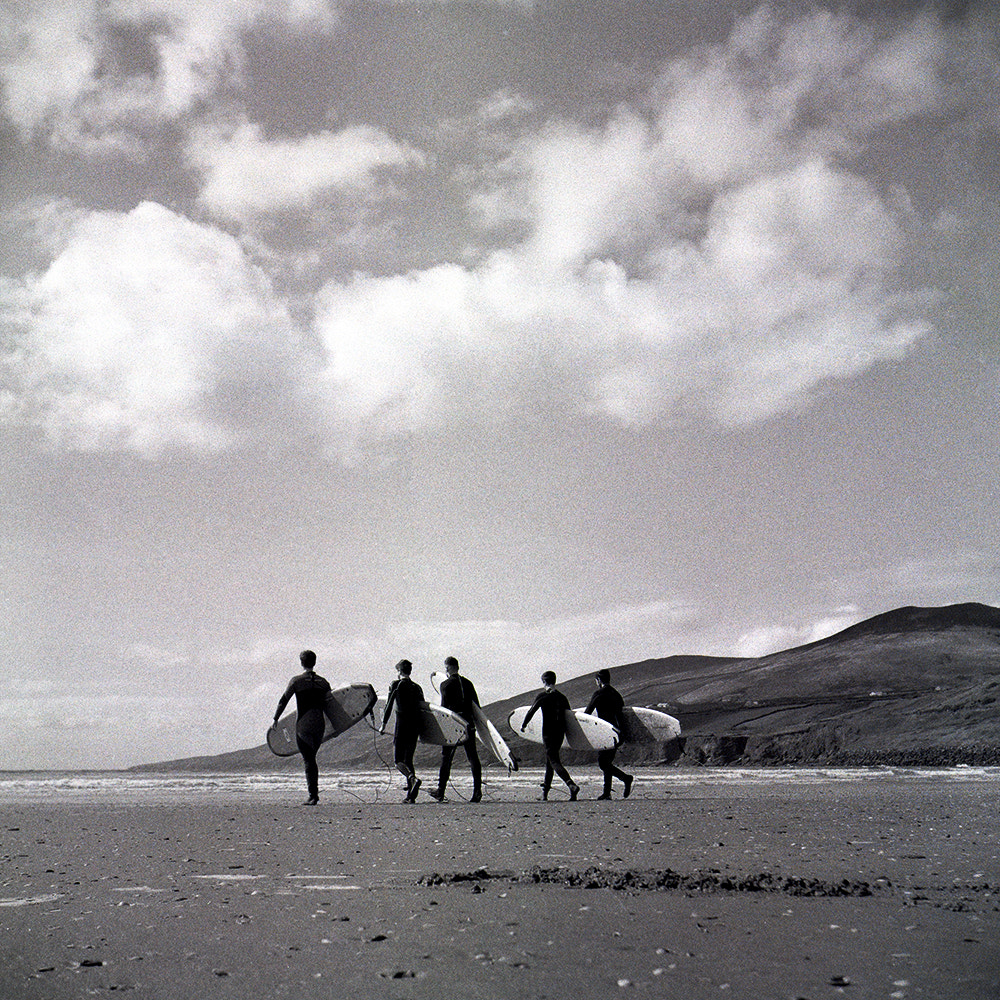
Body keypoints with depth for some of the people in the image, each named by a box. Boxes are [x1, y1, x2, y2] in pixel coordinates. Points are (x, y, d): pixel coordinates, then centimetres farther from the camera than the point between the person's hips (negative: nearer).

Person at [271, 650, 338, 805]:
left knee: (308, 760, -2)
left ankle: (313, 795, -9)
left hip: (304, 724, -4)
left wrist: (275, 719, 7)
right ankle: (313, 792, 16)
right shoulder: (323, 682, 6)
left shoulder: (296, 680, -4)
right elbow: (328, 706, 9)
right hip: (320, 724, 4)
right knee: (311, 758, 17)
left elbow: (283, 701, -2)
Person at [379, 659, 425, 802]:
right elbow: (422, 706, 12)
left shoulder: (396, 684, -1)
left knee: (398, 761, -3)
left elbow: (389, 705, -4)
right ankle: (411, 795, 5)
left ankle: (413, 779, -32)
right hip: (415, 726, 5)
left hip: (402, 724, -5)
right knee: (408, 760, 13)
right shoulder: (417, 687, 12)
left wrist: (383, 725, 3)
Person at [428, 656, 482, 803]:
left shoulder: (446, 684, -5)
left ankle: (440, 792, 11)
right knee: (473, 757, 4)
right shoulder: (468, 683, 10)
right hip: (469, 724, 4)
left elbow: (445, 707, -8)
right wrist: (476, 722, 19)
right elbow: (476, 706, 11)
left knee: (446, 757, 6)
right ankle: (477, 791, -4)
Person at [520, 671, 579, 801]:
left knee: (554, 762, -7)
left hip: (548, 733, -6)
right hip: (560, 733, 6)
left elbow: (531, 711, -4)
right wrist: (565, 730, 22)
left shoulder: (541, 696, -5)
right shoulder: (562, 697, 9)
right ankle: (545, 792, 24)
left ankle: (572, 785, -28)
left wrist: (523, 725, 10)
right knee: (549, 761, 18)